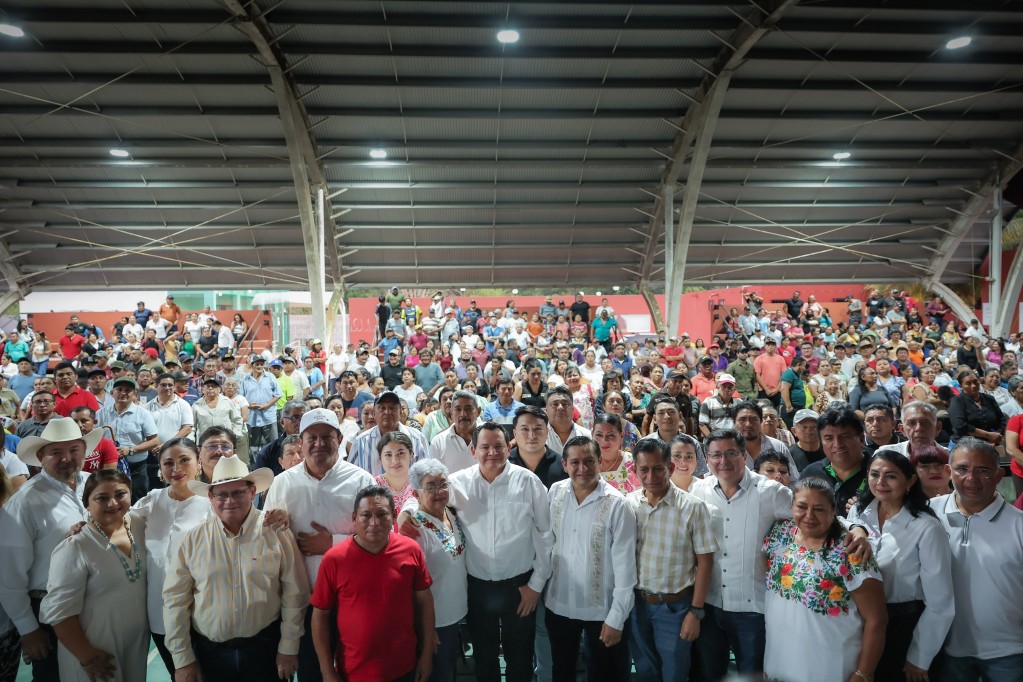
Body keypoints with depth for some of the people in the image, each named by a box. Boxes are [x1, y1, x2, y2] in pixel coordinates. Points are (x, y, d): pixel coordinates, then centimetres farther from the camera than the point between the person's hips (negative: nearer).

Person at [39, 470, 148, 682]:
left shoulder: (139, 532, -1)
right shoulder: (75, 549, -19)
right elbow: (59, 611, -18)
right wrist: (87, 657, -15)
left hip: (137, 644, 6)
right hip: (98, 653, -5)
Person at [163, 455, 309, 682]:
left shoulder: (276, 533, -8)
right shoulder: (192, 540, -3)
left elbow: (293, 595, -5)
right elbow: (175, 601, 0)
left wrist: (288, 649, -4)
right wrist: (182, 659, 0)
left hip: (265, 647, -1)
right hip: (208, 652, 2)